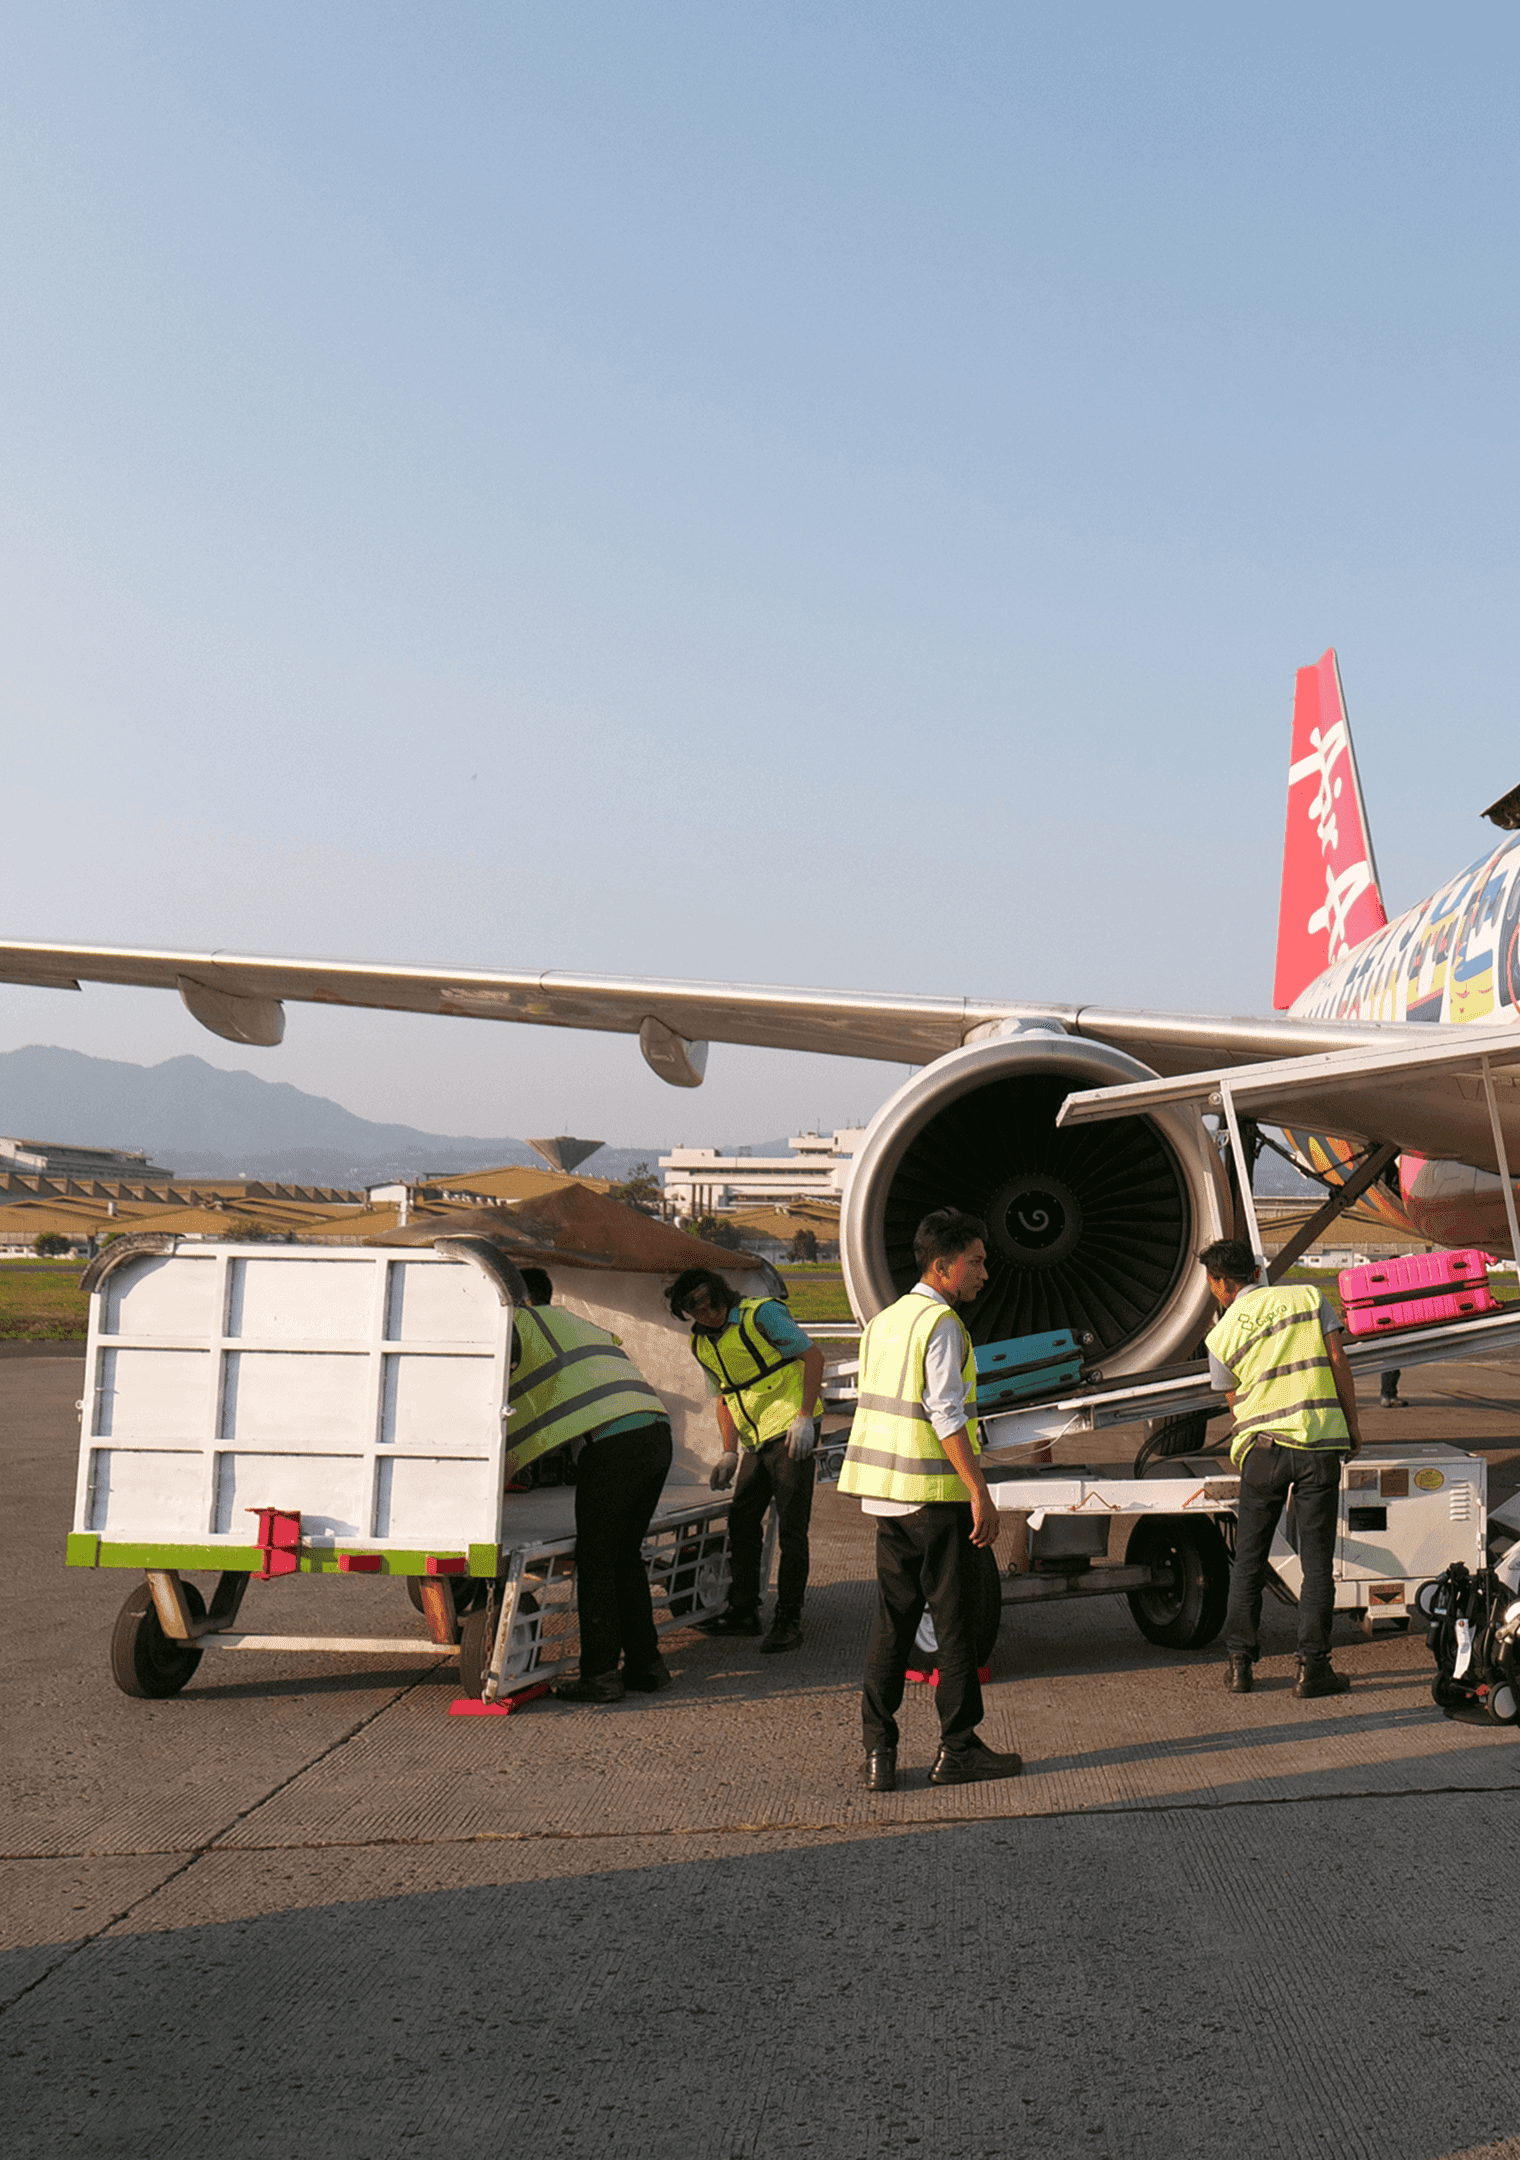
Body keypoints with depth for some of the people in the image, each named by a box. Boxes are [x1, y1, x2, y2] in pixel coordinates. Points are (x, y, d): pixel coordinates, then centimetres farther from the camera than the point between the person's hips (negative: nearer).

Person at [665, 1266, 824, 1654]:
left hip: (790, 1430, -7)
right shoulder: (702, 1345, 9)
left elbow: (813, 1356, -11)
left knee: (791, 1530, -7)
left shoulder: (761, 1315, -11)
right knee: (741, 1524, 8)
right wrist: (729, 1451, 8)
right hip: (755, 1442, 7)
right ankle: (743, 1611, 20)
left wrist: (805, 1418, -18)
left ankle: (788, 1621, -1)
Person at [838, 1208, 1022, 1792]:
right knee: (955, 1622, 3)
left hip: (885, 1495, 8)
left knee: (892, 1620, 10)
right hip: (937, 1496, -8)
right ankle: (957, 1749, 10)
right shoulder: (941, 1324, -12)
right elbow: (947, 1416, -19)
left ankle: (878, 1751, 10)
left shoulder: (883, 1321, 14)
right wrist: (981, 1494, -18)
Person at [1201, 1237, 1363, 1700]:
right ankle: (1312, 1666, 3)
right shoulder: (1308, 1297, 7)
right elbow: (1338, 1362, 1)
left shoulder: (1222, 1335, 5)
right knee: (1317, 1560, 4)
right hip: (1321, 1438, 0)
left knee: (1249, 1559, 11)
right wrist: (1352, 1422, 9)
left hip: (1262, 1445, 0)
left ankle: (1240, 1662, 10)